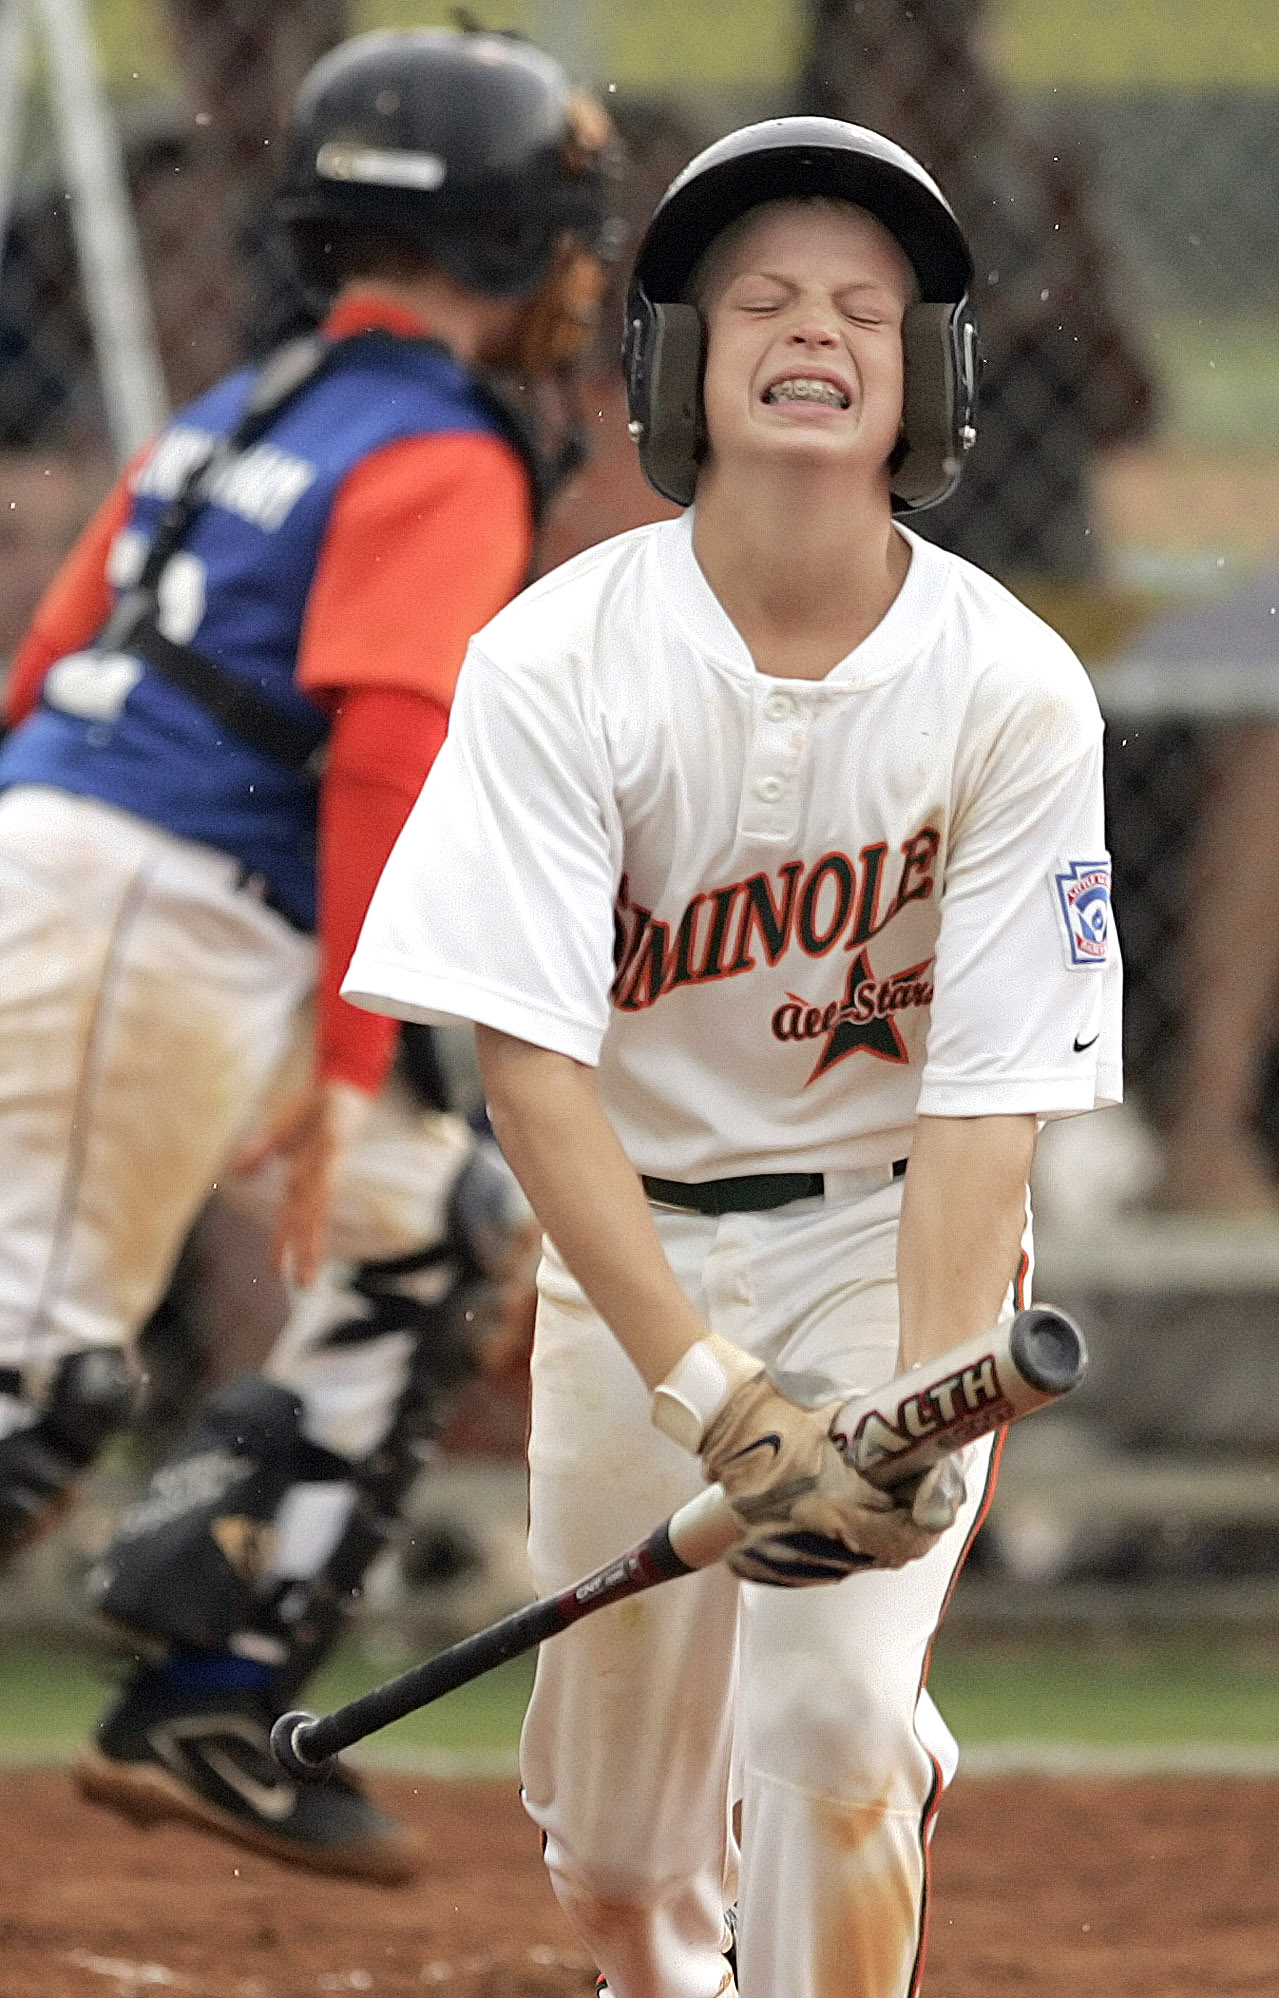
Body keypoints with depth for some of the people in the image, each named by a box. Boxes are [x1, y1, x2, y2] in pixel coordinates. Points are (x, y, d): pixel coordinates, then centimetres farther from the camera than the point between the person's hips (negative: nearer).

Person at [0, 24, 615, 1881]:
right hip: (152, 926, -9)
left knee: (438, 1227, 16)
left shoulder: (234, 417, 20)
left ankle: (210, 1711, 11)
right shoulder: (442, 463, -7)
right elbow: (386, 753, -18)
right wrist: (350, 1064, -22)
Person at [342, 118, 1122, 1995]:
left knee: (829, 1727, -20)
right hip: (634, 1236, 1)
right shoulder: (555, 662, -17)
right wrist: (716, 1396, -31)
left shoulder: (1016, 693, -17)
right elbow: (528, 1062, -21)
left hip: (892, 1235, -1)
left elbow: (990, 1096, -17)